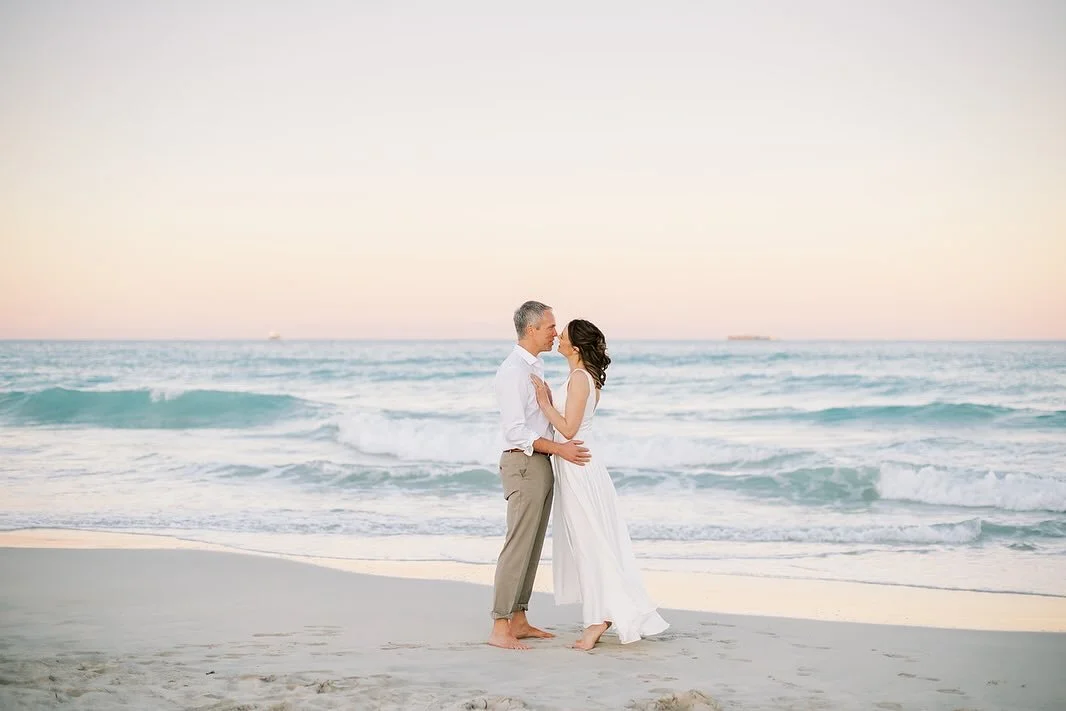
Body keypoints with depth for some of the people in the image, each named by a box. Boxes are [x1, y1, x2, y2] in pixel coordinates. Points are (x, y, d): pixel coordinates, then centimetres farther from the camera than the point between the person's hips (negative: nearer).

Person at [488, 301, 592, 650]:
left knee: (532, 547, 10)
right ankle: (500, 628, -10)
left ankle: (519, 621, 15)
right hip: (524, 464, -10)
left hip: (541, 464, 10)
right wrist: (558, 448, -24)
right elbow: (515, 430, -21)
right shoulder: (513, 370, -15)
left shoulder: (536, 367, 16)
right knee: (518, 547, -11)